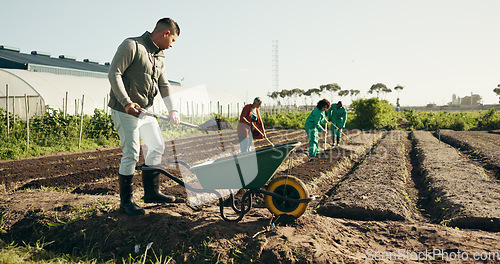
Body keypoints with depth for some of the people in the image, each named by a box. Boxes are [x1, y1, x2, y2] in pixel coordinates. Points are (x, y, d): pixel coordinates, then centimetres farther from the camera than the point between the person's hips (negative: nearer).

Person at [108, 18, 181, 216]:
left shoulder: (159, 56, 14)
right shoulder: (131, 46, -11)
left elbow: (164, 84, 16)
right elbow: (114, 74, -16)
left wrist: (172, 110, 5)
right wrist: (126, 102, -24)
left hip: (145, 110, 9)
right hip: (125, 110, -9)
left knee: (157, 146, 11)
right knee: (131, 154, -7)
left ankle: (151, 192, 24)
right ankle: (125, 202, 7)